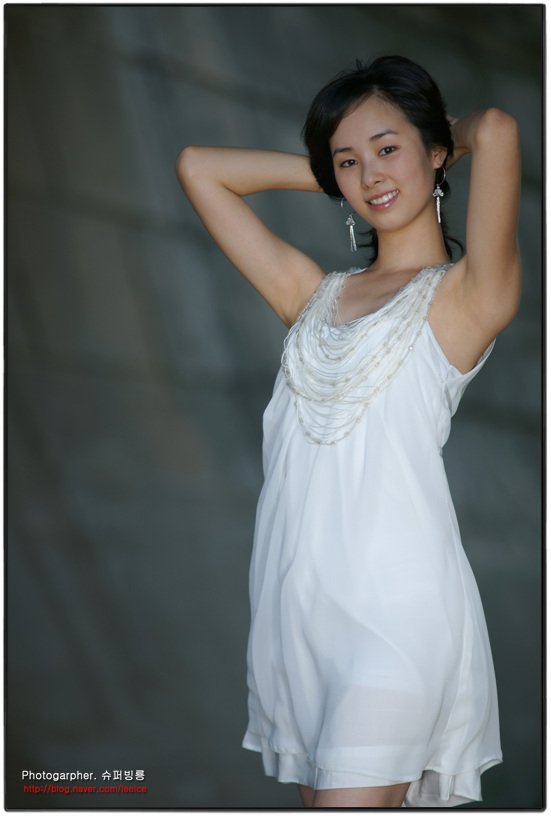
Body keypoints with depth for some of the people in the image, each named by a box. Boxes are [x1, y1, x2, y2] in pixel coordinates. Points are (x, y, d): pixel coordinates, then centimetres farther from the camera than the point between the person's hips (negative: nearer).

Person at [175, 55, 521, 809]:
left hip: (397, 605, -6)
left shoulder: (465, 295, 2)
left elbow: (496, 129, -13)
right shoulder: (317, 294, 17)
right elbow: (198, 167, 22)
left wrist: (451, 140, 9)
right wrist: (326, 174, 20)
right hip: (295, 599, 6)